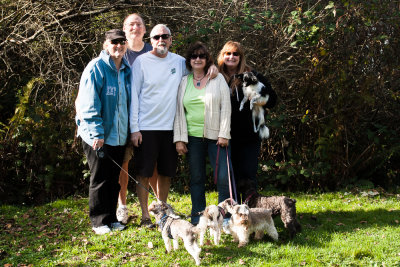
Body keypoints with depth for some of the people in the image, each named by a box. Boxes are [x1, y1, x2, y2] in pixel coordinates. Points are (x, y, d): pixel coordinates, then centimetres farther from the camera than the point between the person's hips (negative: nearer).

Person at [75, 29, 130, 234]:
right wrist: (96, 133, -19)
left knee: (114, 179, 12)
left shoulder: (127, 70, 11)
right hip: (98, 136, -6)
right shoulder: (96, 68, -9)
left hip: (119, 135, 6)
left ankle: (111, 218, 23)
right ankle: (99, 221, 12)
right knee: (100, 179, 2)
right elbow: (89, 104, -14)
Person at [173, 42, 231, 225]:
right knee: (196, 178, 7)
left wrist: (224, 134, -6)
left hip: (215, 136, -2)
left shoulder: (218, 79, 7)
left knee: (224, 176, -8)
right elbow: (179, 111, 10)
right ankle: (197, 215, 17)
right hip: (193, 136, 2)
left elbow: (226, 107, 2)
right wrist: (179, 138, 2)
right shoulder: (184, 82, 11)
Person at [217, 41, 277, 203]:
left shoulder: (252, 77, 2)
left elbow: (272, 98, 6)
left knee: (248, 175, -4)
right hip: (227, 136, 2)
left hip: (250, 136, -2)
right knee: (231, 175, 8)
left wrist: (262, 101, -15)